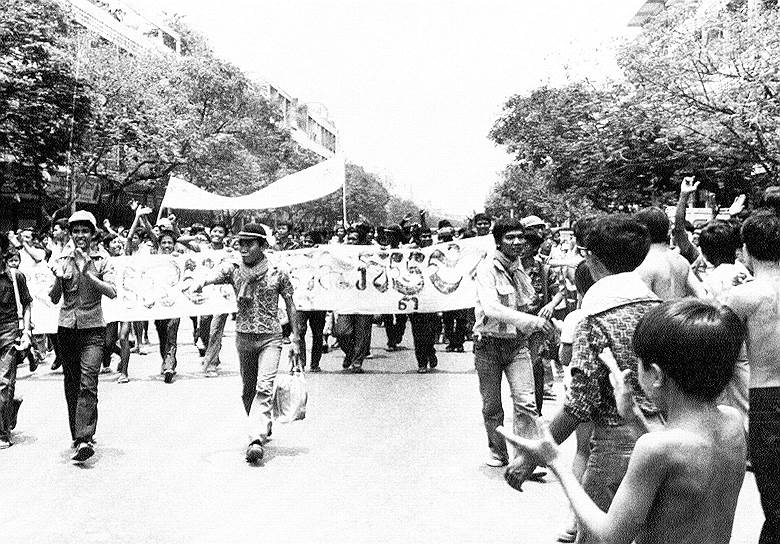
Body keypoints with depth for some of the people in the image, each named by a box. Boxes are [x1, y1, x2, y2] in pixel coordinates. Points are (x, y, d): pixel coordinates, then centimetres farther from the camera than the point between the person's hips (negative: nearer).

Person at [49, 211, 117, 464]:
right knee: (71, 384, 10)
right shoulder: (62, 262, 8)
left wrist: (89, 274, -22)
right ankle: (78, 435, 23)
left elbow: (112, 292, -12)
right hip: (67, 328, 3)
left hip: (93, 329, -3)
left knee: (87, 384, -12)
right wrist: (59, 279, -18)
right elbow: (54, 298, 1)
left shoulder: (101, 263, 2)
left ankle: (84, 439, -16)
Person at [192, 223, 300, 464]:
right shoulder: (233, 269, 1)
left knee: (264, 387, -18)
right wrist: (200, 282, -42)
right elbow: (213, 277, -17)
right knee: (248, 390, 14)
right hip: (243, 337, 3)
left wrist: (295, 340, 1)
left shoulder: (278, 274, -4)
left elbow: (291, 307, 2)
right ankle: (263, 426, 36)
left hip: (270, 338, -3)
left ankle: (257, 439, -22)